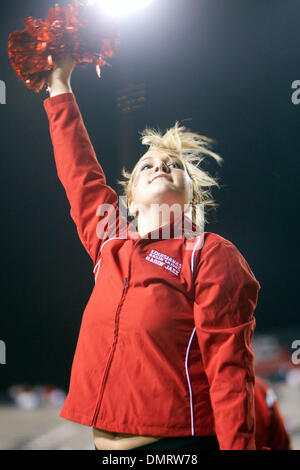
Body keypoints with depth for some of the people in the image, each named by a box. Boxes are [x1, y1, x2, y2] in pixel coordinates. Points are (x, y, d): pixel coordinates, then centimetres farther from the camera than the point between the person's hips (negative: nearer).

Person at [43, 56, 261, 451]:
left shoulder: (211, 254, -4)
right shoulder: (109, 243, 12)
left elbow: (229, 366, -10)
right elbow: (79, 170, 21)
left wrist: (238, 446, -17)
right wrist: (59, 87, 26)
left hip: (177, 437, -5)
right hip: (106, 440, 6)